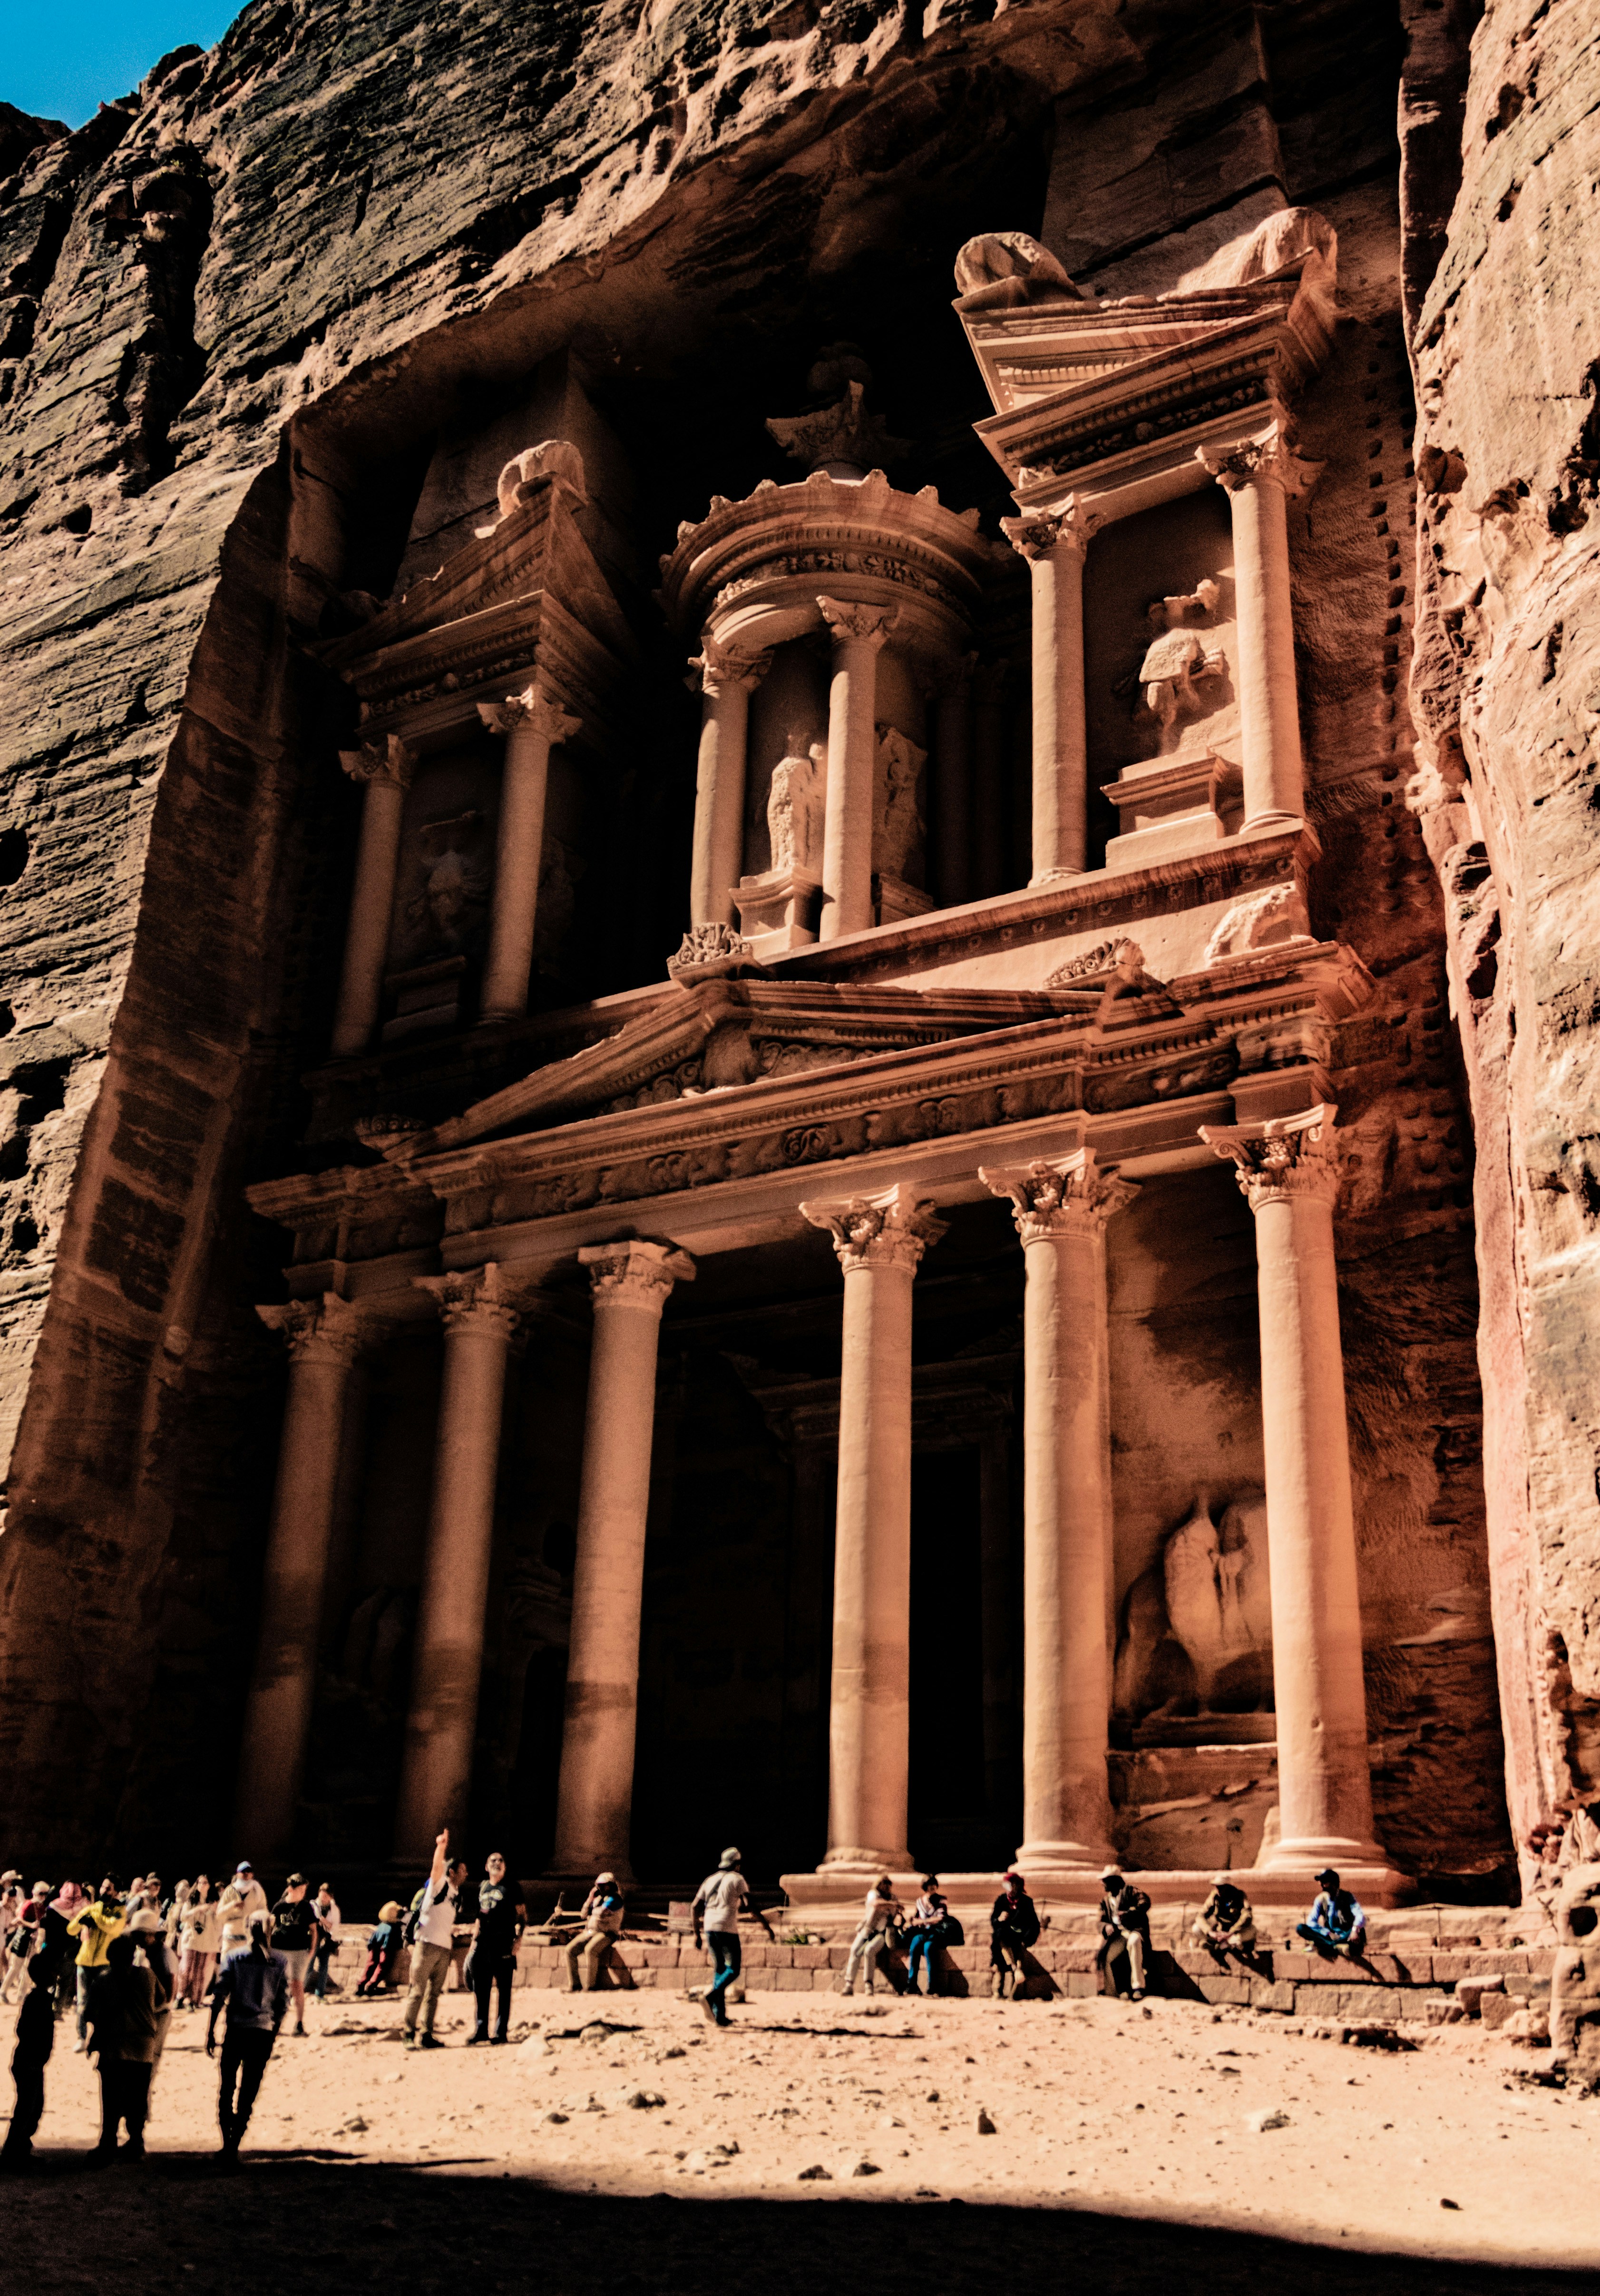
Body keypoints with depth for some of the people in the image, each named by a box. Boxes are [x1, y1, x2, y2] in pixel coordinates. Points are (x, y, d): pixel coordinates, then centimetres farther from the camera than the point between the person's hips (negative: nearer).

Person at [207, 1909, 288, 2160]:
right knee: (249, 2092, 7)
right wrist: (275, 2031, 13)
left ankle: (227, 2144, 14)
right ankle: (234, 2147, 2)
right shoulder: (279, 1962, 0)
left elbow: (219, 1996, -5)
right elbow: (283, 2002, 1)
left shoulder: (234, 1956, -1)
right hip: (263, 2031, 0)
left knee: (227, 2086, 15)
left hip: (235, 2029, 0)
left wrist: (210, 2031, -1)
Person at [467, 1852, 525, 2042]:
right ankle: (481, 2030, 18)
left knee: (504, 1988, -1)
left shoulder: (510, 1888, -1)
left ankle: (501, 2031, 4)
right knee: (481, 1989, 9)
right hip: (483, 1944, 6)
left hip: (504, 1944, -6)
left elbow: (522, 1916, -1)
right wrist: (474, 1940, 17)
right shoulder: (482, 1887, 15)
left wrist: (518, 1939, -12)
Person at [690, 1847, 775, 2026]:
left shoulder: (710, 1880, 18)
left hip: (709, 1930, 6)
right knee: (733, 1970, 0)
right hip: (727, 1930, -6)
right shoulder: (737, 1879, 2)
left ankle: (720, 2016, 6)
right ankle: (709, 1994, -24)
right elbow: (749, 1906, -8)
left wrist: (698, 1934, 20)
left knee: (720, 1970, 12)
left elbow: (695, 1908, 15)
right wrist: (766, 1925, -3)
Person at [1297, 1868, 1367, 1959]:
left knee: (1360, 1931, -36)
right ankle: (1338, 1947, -36)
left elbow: (1360, 1916, -20)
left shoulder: (1347, 1897, -5)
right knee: (1300, 1928, -22)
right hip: (1329, 1936, 2)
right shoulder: (1321, 1899, 1)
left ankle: (1324, 1946, -35)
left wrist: (1355, 1929, -42)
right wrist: (1329, 1934, -21)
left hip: (1346, 1936, -2)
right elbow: (1311, 1922, -6)